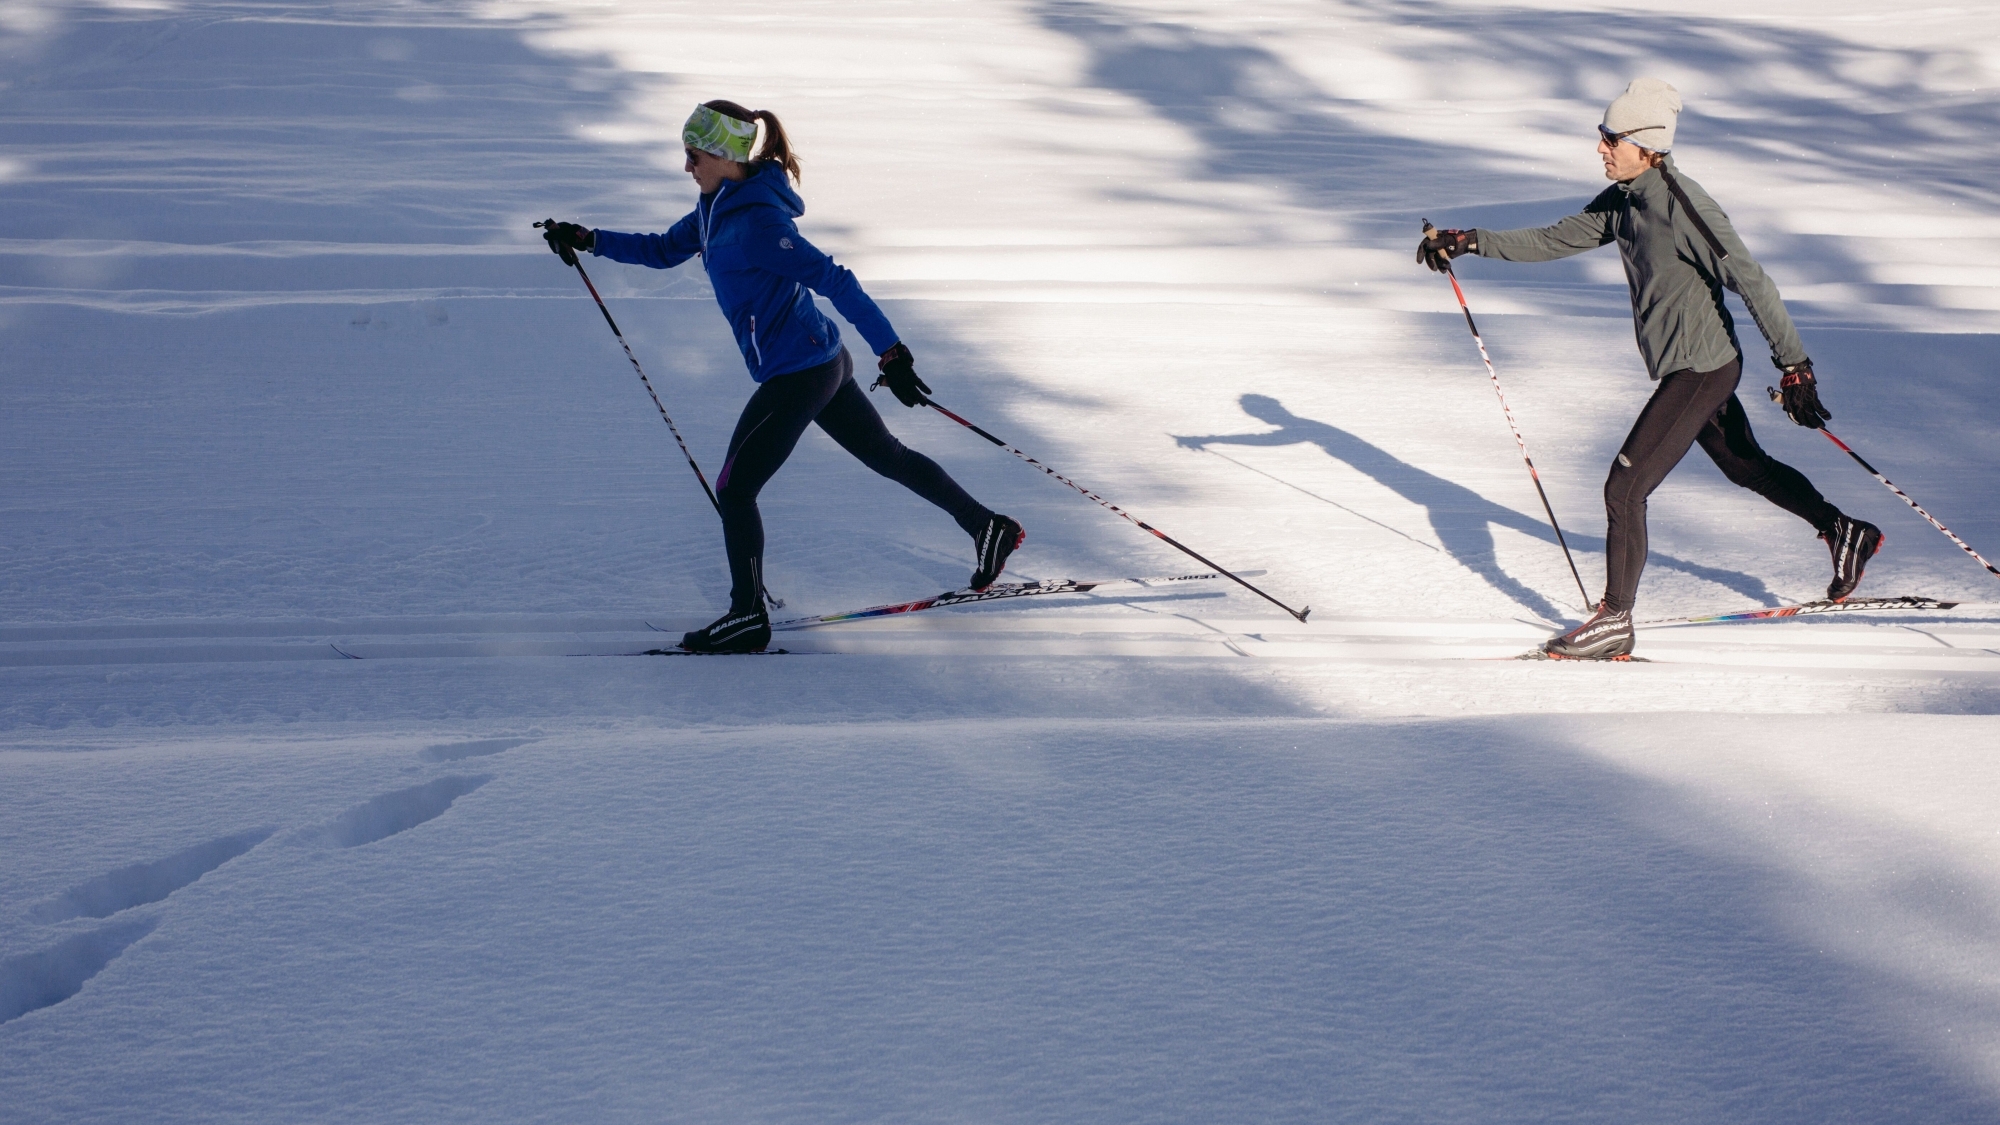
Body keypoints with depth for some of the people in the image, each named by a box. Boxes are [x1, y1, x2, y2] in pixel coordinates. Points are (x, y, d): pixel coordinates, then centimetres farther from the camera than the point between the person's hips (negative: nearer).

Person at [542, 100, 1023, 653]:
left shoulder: (755, 222, -24)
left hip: (796, 373, -10)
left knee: (734, 487, -3)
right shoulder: (717, 207, 5)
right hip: (822, 362, 10)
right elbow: (664, 250, 21)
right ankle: (988, 528, 32)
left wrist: (890, 353, -29)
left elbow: (834, 281, -27)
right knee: (885, 454, 22)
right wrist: (590, 241, 13)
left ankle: (748, 617, 5)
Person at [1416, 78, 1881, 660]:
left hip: (1701, 370, -10)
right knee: (1745, 464, 26)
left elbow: (1751, 281, -24)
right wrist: (1470, 241, 2)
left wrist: (1793, 364, -24)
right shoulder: (1624, 200, 3)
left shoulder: (1682, 205, -24)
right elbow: (1554, 241, 10)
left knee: (1624, 488, -8)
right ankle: (1845, 533, 42)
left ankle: (1614, 622, 1)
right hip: (1689, 368, 10)